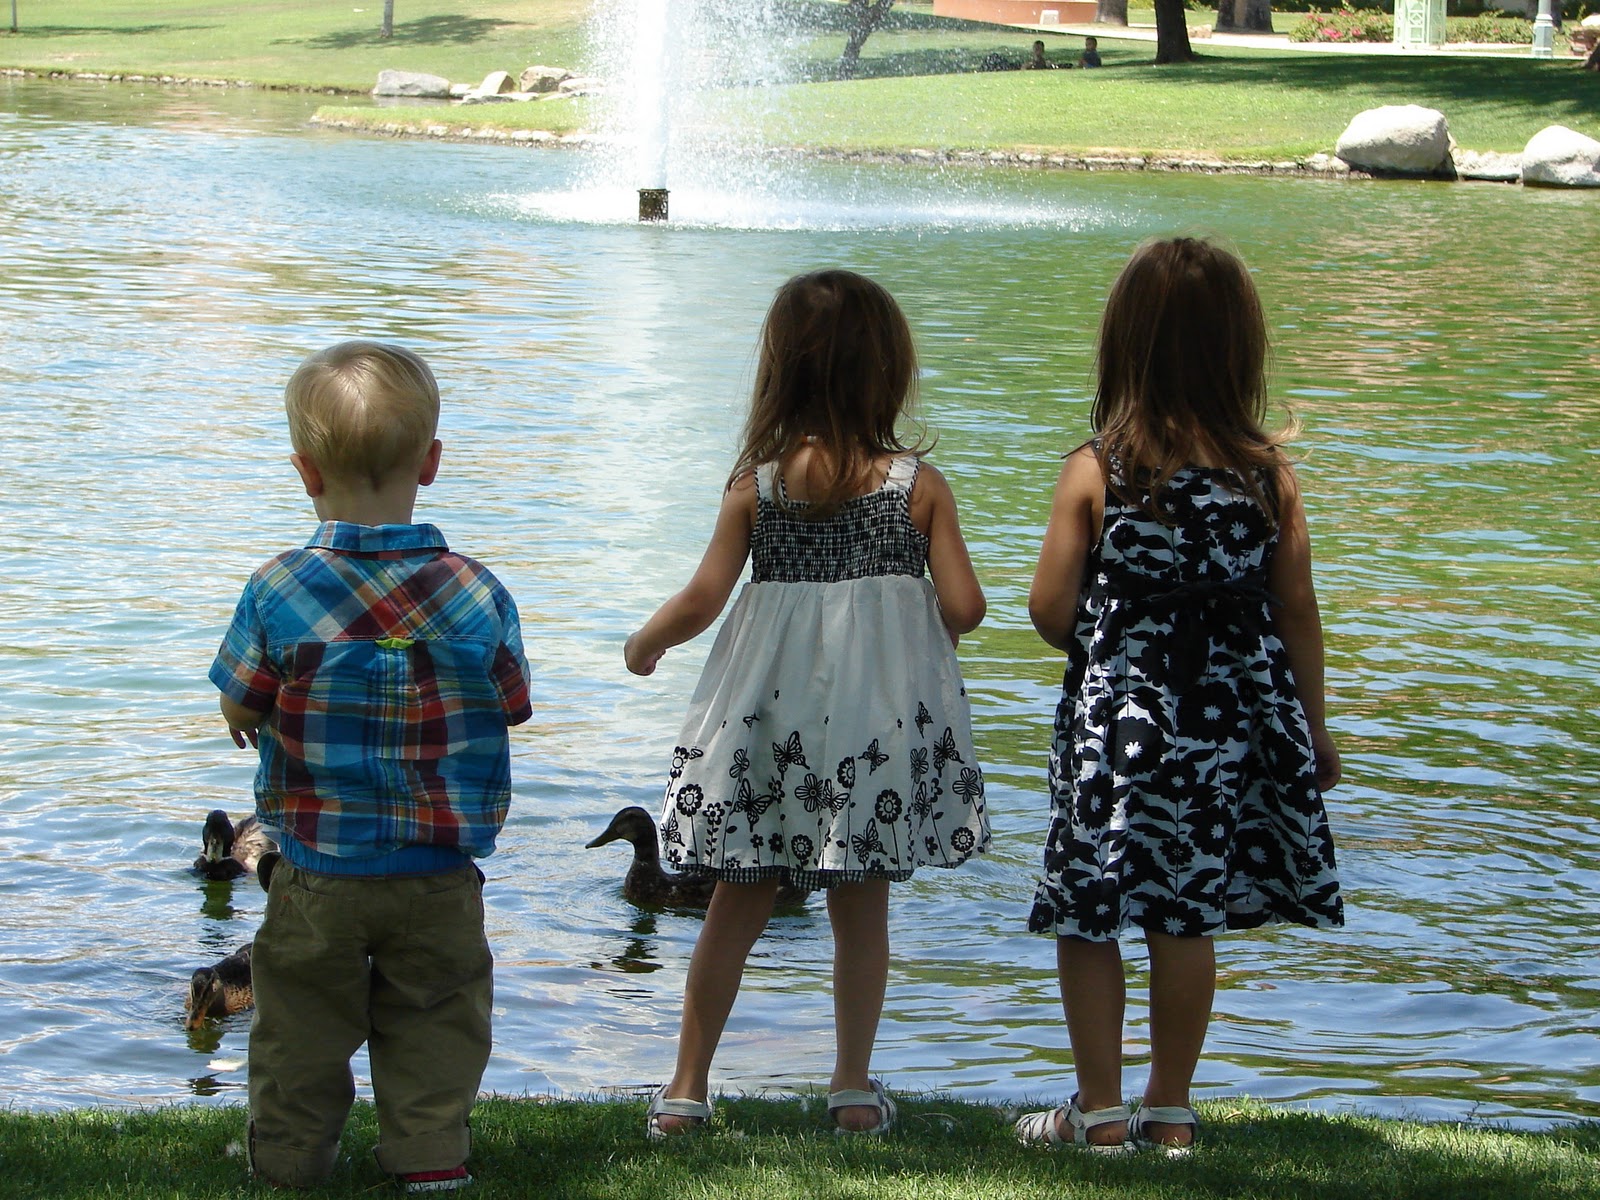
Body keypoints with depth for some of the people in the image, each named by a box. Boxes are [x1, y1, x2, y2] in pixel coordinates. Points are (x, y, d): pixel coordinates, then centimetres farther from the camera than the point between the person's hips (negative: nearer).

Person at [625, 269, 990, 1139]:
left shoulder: (756, 482, -5)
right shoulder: (919, 485, -5)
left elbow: (702, 600, -6)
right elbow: (963, 609, -8)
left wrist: (646, 643, 13)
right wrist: (925, 618, 15)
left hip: (770, 719, 0)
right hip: (882, 712, 0)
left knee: (737, 905, 10)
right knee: (862, 909, 12)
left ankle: (686, 1088, 14)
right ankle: (854, 1087, 16)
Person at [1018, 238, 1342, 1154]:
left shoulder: (1096, 472, -10)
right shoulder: (1271, 473, -5)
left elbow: (1050, 613, -8)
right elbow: (1298, 613, 1)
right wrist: (1314, 729, 13)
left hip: (1115, 724, -3)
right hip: (1232, 726, 3)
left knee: (1088, 921, 9)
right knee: (1188, 919, 12)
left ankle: (1100, 1113, 14)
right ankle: (1170, 1112, 21)